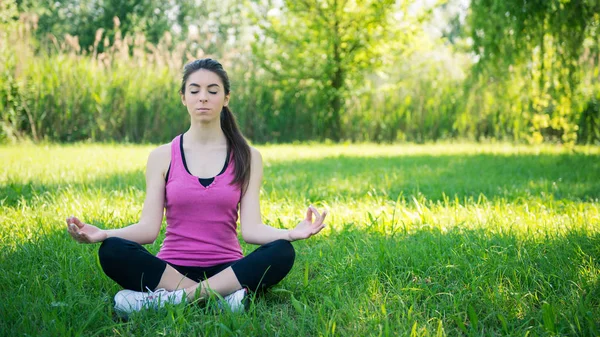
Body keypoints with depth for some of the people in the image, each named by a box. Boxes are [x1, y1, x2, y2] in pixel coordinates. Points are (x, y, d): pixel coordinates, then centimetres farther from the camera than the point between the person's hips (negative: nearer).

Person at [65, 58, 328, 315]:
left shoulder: (247, 158, 6)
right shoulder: (162, 157, 6)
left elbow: (251, 227, -4)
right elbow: (149, 228, -2)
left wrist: (291, 233, -25)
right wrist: (102, 234, -22)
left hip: (226, 271, 0)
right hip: (170, 270, 0)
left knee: (282, 252, -30)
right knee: (112, 251, -29)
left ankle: (169, 299, -29)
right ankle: (223, 299, -28)